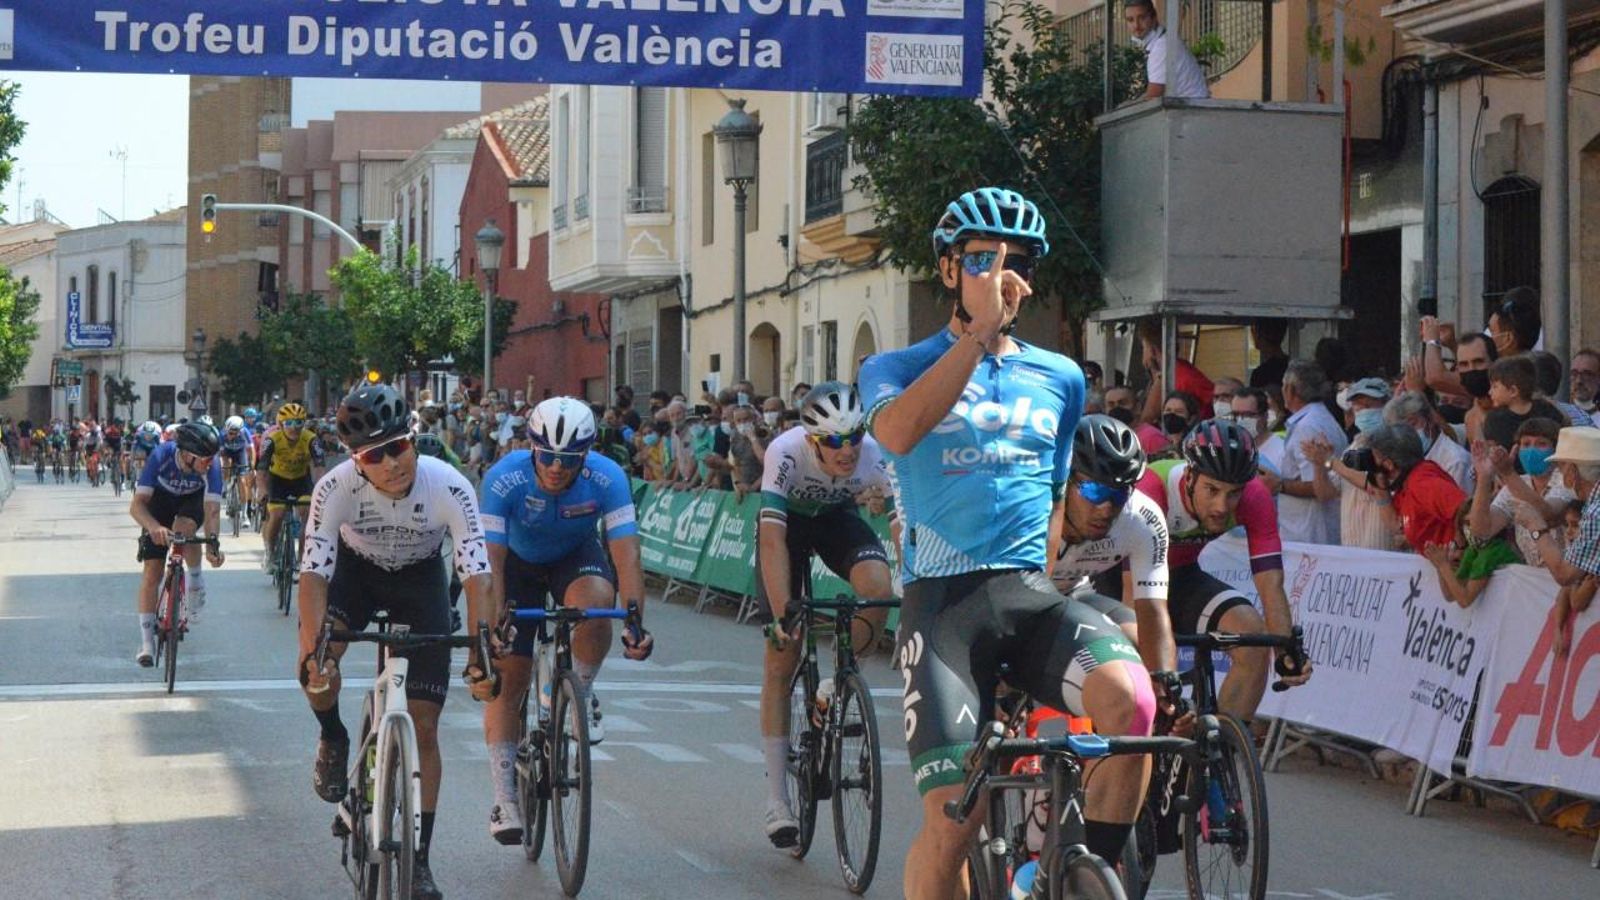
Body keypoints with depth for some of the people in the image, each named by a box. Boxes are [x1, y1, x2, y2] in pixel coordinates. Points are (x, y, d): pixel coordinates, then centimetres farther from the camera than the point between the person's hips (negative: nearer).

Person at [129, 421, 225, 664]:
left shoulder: (211, 467, -33)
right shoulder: (161, 456, -36)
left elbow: (212, 510, -36)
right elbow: (137, 505, -38)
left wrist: (212, 543, -53)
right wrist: (154, 527, -58)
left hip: (193, 500, 0)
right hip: (160, 498, 0)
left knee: (184, 527, -36)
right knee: (152, 571, -9)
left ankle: (196, 581, -7)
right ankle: (146, 642, -2)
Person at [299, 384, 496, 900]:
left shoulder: (449, 488, -33)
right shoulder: (336, 489, -32)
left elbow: (477, 574, -34)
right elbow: (313, 572, -34)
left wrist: (481, 655, -46)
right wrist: (313, 652, -48)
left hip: (420, 577, 0)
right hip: (356, 568, 0)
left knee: (424, 725, -4)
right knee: (316, 669, -29)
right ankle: (332, 738, 6)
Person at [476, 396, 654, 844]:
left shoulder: (607, 479, -30)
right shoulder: (504, 479, -32)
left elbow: (626, 553, -34)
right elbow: (491, 560, -34)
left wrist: (635, 618, -46)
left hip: (577, 556, 0)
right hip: (518, 562, 0)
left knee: (594, 601, -35)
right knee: (508, 675, -8)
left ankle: (580, 694, -8)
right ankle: (505, 797, 1)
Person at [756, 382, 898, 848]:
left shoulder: (877, 454, -31)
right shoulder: (785, 453, -37)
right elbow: (772, 539, -41)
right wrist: (784, 611, -50)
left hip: (837, 516, 2)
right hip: (788, 521, -2)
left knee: (878, 588, -31)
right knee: (782, 658, -6)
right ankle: (777, 799, 1)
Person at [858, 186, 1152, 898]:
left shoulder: (1060, 378, 18)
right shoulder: (897, 369, 9)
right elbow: (898, 432, -15)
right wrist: (981, 330, -14)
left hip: (1032, 593, 2)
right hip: (942, 598, -2)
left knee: (1130, 698, -30)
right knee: (951, 817, -14)